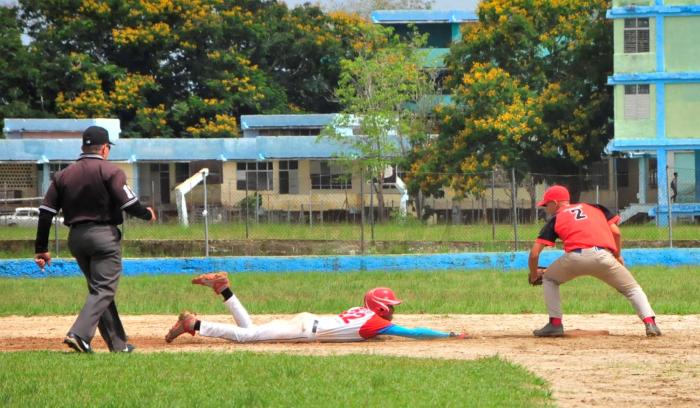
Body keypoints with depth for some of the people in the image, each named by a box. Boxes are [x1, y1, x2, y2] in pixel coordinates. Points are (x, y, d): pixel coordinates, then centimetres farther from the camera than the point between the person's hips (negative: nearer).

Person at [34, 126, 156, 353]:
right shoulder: (110, 172, -6)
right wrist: (147, 214, 7)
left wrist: (41, 248, 6)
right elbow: (129, 204, -14)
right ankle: (79, 334, -25)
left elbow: (45, 212, 5)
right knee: (104, 290, -5)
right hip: (103, 234, -6)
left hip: (75, 238, 6)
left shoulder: (63, 175, 10)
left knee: (99, 289, 16)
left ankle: (118, 344, 18)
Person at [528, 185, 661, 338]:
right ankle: (650, 322, -6)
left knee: (549, 279, 27)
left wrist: (534, 274, 32)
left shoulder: (555, 219, 22)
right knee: (632, 289, 17)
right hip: (603, 256, 2)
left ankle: (555, 324, 15)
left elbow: (534, 253, 15)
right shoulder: (593, 208, 30)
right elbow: (616, 232, 17)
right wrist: (618, 256, 31)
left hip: (575, 256, -2)